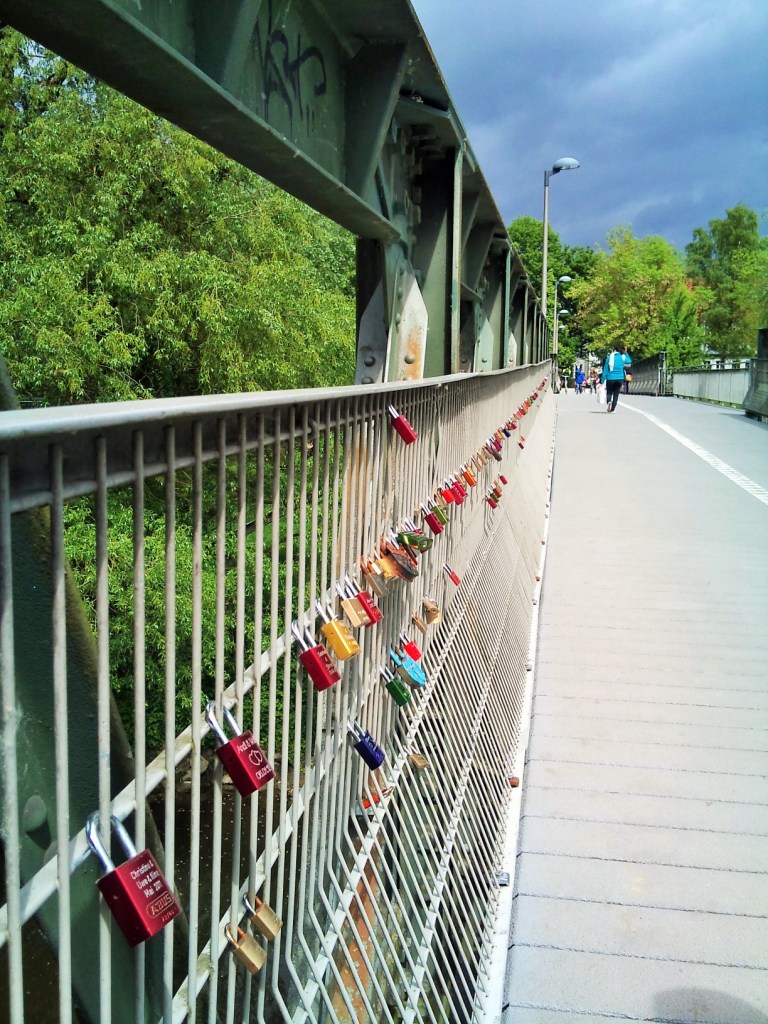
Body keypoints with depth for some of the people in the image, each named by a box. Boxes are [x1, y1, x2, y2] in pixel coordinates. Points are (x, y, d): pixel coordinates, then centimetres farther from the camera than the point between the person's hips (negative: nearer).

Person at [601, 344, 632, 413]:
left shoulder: (609, 357, -4)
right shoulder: (623, 357, 3)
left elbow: (605, 369, -5)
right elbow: (629, 362, 26)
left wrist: (603, 380, -2)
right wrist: (626, 353, 32)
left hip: (610, 378, -2)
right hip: (620, 379, 2)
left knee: (609, 392, 12)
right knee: (616, 394, 11)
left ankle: (608, 402, -20)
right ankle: (612, 409, 7)